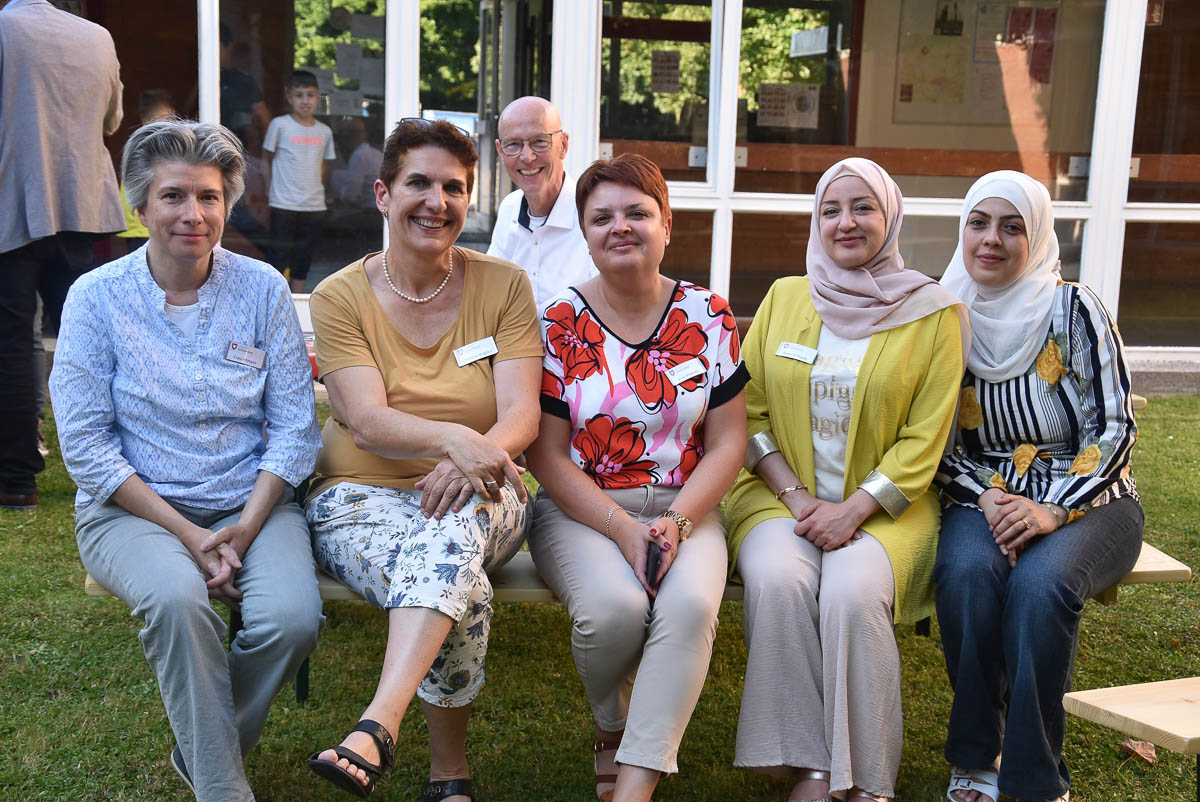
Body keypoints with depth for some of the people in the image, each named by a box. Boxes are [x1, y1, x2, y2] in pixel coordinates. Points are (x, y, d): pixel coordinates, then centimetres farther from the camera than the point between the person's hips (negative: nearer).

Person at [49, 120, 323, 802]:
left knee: (293, 618, -26)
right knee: (177, 598, -33)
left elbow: (295, 426, 0)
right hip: (132, 508, -1)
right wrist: (187, 534, -14)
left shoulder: (264, 289, 2)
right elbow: (85, 443, -5)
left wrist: (245, 529, -13)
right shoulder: (97, 298, -2)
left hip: (252, 502, 2)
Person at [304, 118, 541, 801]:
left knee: (453, 525, -38)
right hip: (363, 495, -1)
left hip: (478, 500, 1)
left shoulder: (503, 286, 3)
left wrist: (476, 457, -32)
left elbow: (522, 412, -8)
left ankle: (377, 727, -44)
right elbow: (367, 420, -15)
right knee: (465, 590, -34)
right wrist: (455, 437, -37)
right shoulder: (342, 296, 0)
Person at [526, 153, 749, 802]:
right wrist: (623, 529, -15)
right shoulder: (559, 322, 0)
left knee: (690, 604, -30)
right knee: (615, 607, -30)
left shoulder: (707, 316, 4)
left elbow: (727, 443, 3)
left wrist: (677, 522, -13)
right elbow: (547, 455, -2)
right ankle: (610, 728, 5)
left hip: (684, 507, 1)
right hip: (580, 507, -1)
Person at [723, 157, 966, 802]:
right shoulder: (784, 297, 9)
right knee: (776, 579, -29)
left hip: (884, 504, -2)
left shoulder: (932, 313, 2)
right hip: (779, 492, 2)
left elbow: (923, 440, -3)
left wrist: (852, 509, -14)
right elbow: (746, 411, 6)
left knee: (853, 593, -31)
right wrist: (794, 494, -8)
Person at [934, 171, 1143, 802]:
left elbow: (1115, 427, -7)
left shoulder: (1073, 310, -6)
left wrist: (1053, 510, -20)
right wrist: (986, 497, -14)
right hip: (983, 497, 2)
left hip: (1085, 500, -2)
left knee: (1041, 582, -33)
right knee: (968, 573, -31)